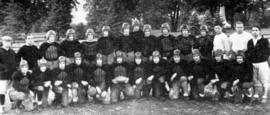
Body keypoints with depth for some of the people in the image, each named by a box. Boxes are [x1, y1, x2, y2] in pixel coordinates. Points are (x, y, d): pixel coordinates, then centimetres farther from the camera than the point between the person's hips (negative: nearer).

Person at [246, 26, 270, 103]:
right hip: (253, 63, 4)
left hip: (262, 63, -4)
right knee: (255, 81, 11)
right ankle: (256, 95, 22)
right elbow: (248, 52, 13)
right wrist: (248, 57, -3)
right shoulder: (250, 42, 11)